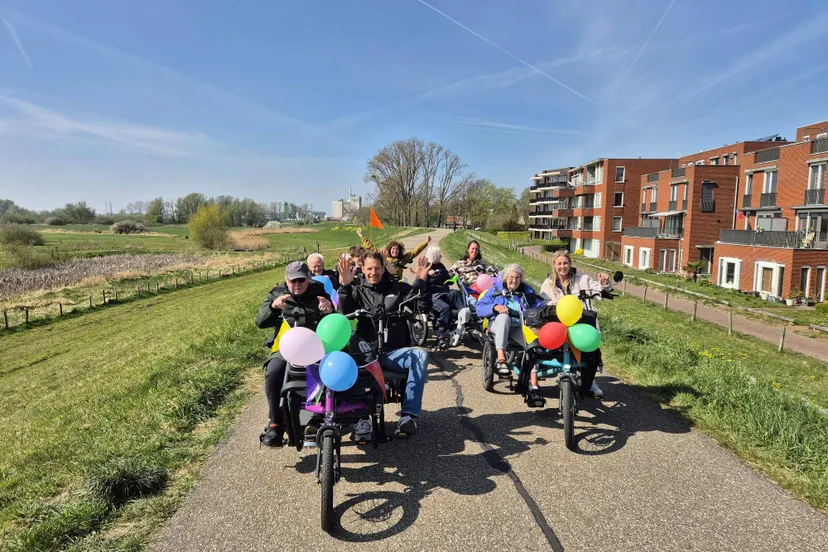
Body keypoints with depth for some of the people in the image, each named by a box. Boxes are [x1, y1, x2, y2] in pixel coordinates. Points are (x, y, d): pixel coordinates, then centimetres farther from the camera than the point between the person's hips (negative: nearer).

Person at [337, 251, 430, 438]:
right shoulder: (357, 291, 13)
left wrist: (420, 282, -15)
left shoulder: (399, 288, 13)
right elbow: (345, 313, -5)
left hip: (396, 353, 1)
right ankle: (364, 417, -27)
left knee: (421, 355, -30)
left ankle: (409, 415, -34)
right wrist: (344, 286, -19)